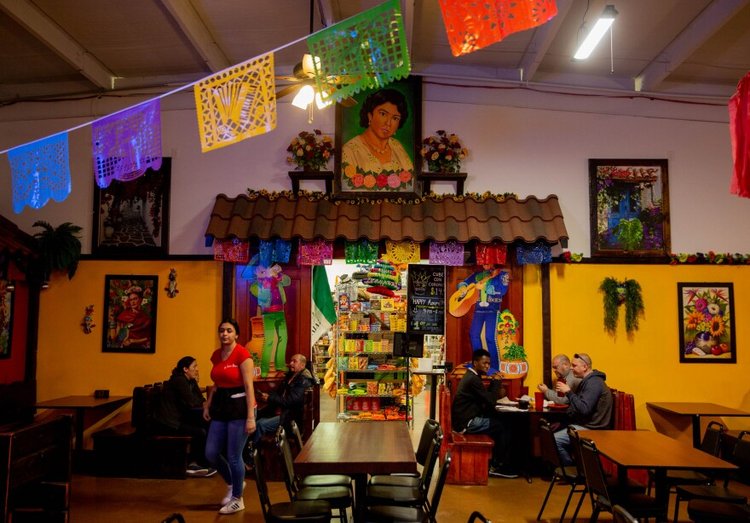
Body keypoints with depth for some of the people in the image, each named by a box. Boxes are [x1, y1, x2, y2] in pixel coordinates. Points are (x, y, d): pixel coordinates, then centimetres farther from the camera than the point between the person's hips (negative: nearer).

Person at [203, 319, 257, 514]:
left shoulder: (242, 354, -14)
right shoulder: (216, 355, 8)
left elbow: (249, 386, -16)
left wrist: (250, 417, -19)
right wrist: (208, 405, 11)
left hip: (239, 406, -7)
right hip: (221, 405, 7)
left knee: (234, 456, -1)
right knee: (211, 453, 8)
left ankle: (237, 500, 19)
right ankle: (232, 484, 34)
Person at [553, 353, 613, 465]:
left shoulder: (594, 383, -17)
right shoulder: (588, 381, 16)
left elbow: (584, 409, -26)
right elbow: (578, 403, 21)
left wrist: (568, 392, -23)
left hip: (591, 429, -11)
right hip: (583, 424, 11)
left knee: (554, 440, -20)